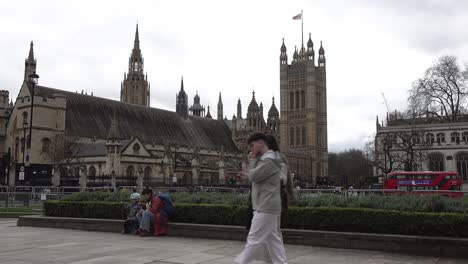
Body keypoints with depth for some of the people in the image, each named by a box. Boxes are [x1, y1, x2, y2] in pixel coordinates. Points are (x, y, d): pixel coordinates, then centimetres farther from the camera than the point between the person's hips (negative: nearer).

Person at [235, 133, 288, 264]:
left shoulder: (269, 160, -14)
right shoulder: (264, 160, 19)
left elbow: (253, 176, -17)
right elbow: (254, 177, 20)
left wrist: (252, 161, -4)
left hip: (266, 208, -10)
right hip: (266, 207, 10)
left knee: (254, 240, -4)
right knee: (274, 240, 10)